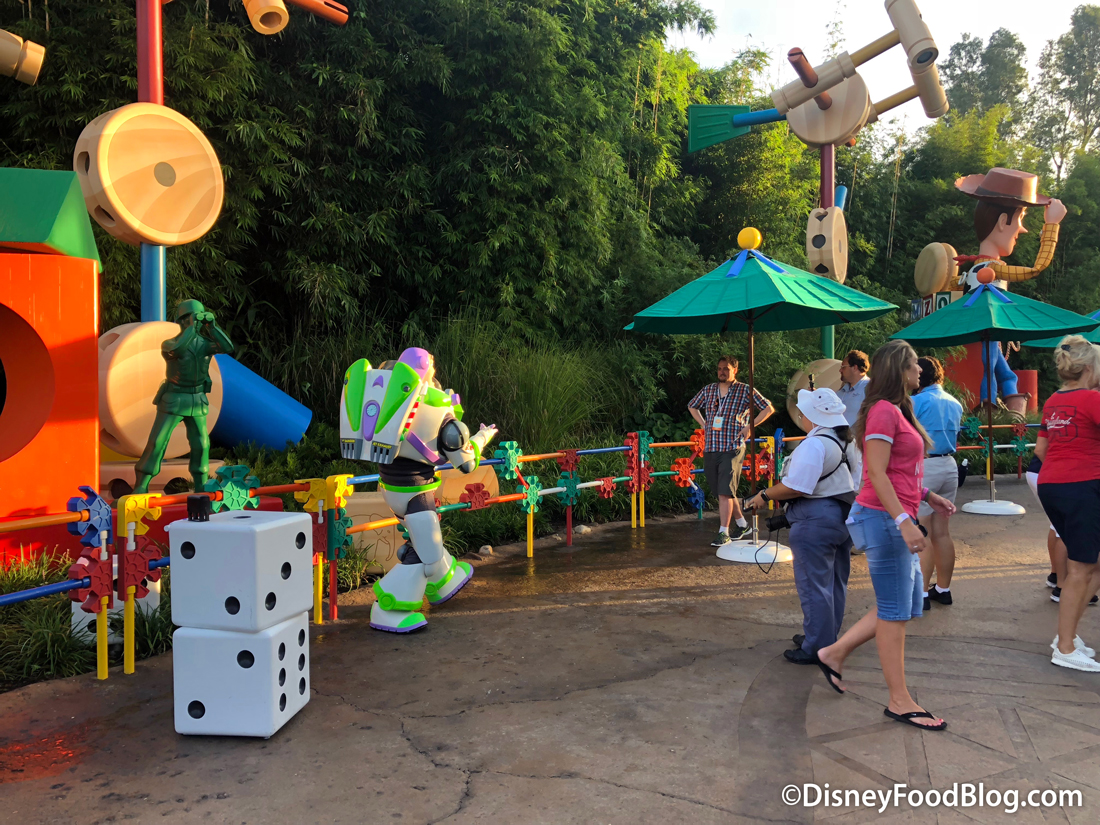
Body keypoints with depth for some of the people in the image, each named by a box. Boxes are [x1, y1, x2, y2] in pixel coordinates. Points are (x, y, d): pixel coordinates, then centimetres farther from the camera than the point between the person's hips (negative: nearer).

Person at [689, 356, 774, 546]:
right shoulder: (708, 390, 11)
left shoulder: (745, 391, -1)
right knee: (723, 492, 12)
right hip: (710, 449, 5)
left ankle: (724, 533, -6)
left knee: (725, 492, -11)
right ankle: (742, 523, 30)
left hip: (732, 449, -5)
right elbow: (692, 406, 28)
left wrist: (750, 426, -4)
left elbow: (768, 408, 2)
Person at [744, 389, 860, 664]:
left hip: (816, 519, -10)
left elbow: (795, 487, -25)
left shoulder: (814, 445, -22)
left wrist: (765, 496, -12)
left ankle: (817, 649, 7)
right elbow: (853, 478, 16)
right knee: (835, 582, 18)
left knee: (813, 585, 0)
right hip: (844, 514, 10)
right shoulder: (847, 440, 8)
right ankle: (828, 637, 31)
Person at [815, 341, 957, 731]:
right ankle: (899, 702, 11)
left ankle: (834, 653, 24)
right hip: (883, 518, -10)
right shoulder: (884, 411, -14)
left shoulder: (897, 412, 17)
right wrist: (904, 521, -25)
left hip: (897, 519, 10)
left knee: (906, 605, 15)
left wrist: (928, 497, 18)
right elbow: (877, 473, -21)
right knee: (894, 611, -1)